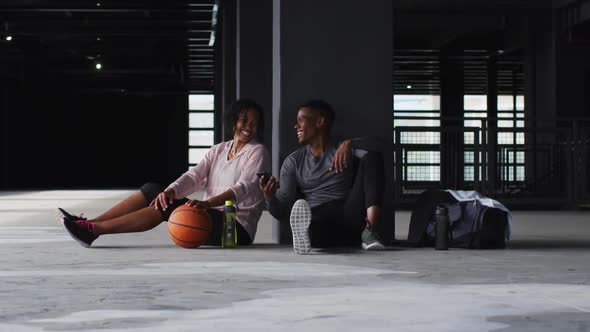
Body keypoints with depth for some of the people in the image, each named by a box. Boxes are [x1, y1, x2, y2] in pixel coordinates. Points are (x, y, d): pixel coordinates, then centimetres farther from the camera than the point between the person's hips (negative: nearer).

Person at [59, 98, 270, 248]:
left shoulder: (257, 152, -4)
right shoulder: (218, 150, 15)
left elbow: (243, 187, -21)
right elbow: (194, 176, 0)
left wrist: (207, 203, -37)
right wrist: (170, 191, -22)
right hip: (210, 218, 7)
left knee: (168, 207, -25)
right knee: (152, 190, -8)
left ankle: (94, 230, -26)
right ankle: (89, 224, -15)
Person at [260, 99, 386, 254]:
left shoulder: (344, 149, 16)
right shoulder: (293, 162, 18)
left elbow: (375, 145, -4)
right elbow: (281, 211, 8)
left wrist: (348, 144, -20)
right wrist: (270, 198, -14)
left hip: (352, 216, 1)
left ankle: (369, 229, -31)